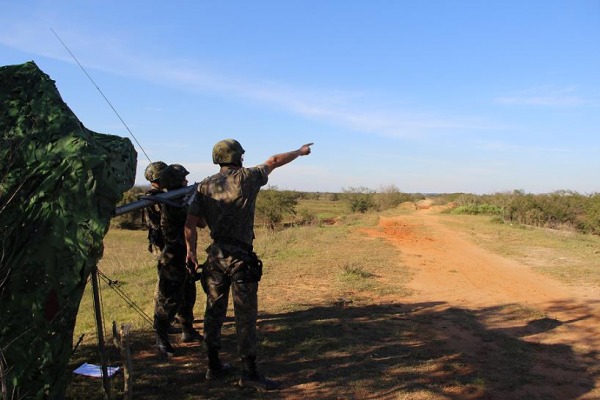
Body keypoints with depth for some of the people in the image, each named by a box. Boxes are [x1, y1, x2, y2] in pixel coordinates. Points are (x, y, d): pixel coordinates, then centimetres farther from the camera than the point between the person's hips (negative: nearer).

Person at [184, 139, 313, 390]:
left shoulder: (205, 186, 5)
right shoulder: (247, 178, -5)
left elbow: (190, 223, 1)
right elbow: (274, 161, 10)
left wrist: (191, 250, 13)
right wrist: (300, 151, 24)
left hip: (214, 256, 5)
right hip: (240, 257, -5)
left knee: (214, 311, 13)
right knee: (245, 314, 1)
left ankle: (214, 366, 25)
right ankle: (250, 373, 7)